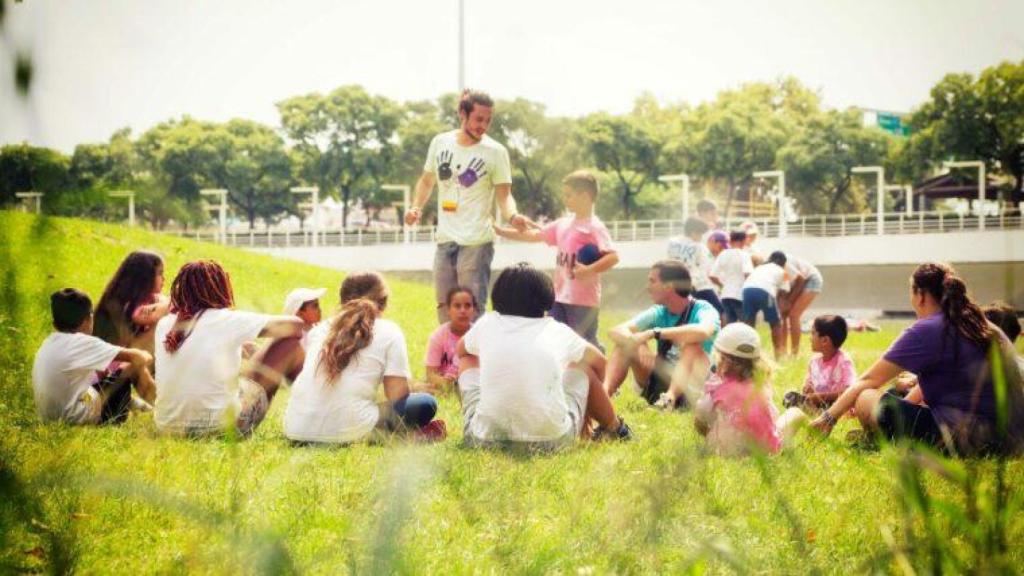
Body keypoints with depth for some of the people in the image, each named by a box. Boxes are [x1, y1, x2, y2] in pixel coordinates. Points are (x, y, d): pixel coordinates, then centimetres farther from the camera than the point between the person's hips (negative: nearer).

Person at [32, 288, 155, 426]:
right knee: (135, 366, 1)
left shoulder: (49, 343, 7)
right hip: (78, 417, -8)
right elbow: (136, 357, -13)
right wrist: (145, 357, 10)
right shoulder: (82, 342, -16)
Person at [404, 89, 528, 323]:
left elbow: (504, 195, -6)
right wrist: (416, 207, 2)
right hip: (445, 240, 5)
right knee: (445, 311, 13)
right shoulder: (441, 143, 6)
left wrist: (512, 216, -27)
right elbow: (427, 181, 20)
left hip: (476, 243, -5)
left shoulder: (495, 152, -5)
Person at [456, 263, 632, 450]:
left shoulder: (486, 324, 6)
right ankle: (614, 428, 46)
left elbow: (461, 349, 30)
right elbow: (599, 361, 25)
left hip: (486, 438, 0)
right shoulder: (557, 331, 6)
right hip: (551, 440, 0)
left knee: (468, 360, 28)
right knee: (583, 364, 27)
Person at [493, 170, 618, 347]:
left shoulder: (594, 227, -12)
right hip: (560, 297, 8)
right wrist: (498, 230, 15)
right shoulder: (563, 224, 11)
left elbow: (613, 257, -21)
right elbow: (533, 235, 17)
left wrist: (589, 270, -29)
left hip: (583, 300, -8)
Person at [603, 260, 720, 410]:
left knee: (691, 342, -30)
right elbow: (616, 331, -7)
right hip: (661, 382, 5)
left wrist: (654, 333, -36)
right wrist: (636, 343, -30)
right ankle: (604, 393, -29)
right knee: (626, 342, -8)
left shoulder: (703, 310, -13)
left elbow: (703, 332, -38)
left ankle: (671, 396, -50)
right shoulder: (659, 313, 2)